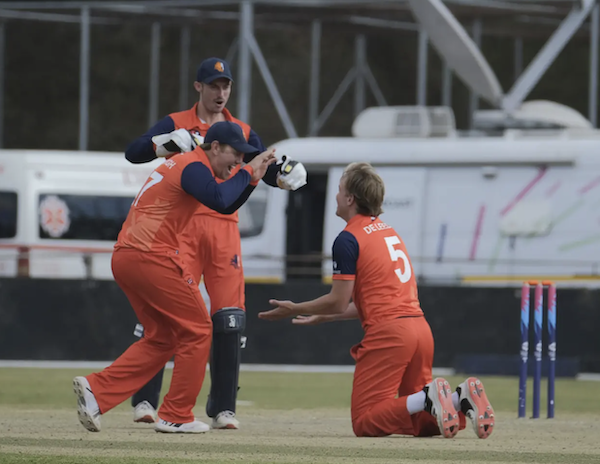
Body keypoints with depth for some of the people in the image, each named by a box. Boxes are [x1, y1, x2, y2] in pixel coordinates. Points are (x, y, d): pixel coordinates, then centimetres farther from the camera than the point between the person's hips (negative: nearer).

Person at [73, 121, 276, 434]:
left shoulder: (183, 164, 23)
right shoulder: (194, 167, -9)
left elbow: (226, 206, 28)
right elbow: (219, 199, -27)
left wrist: (253, 176, 14)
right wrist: (247, 173, -12)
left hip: (123, 258, 10)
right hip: (151, 256, -10)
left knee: (161, 338, 16)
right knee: (197, 330, 1)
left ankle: (95, 390, 4)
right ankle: (176, 417, 3)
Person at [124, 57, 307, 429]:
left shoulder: (242, 132, 17)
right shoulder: (176, 124, 8)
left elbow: (270, 173, 13)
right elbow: (134, 153, -5)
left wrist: (290, 176, -9)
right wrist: (171, 141, -22)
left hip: (224, 227, 3)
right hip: (181, 226, -3)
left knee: (230, 318, -3)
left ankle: (224, 408, 4)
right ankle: (145, 400, -8)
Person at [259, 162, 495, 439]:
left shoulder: (348, 239, -5)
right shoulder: (388, 231, 22)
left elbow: (338, 302, -6)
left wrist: (295, 309, 8)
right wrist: (321, 317, 33)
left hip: (388, 333, -8)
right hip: (421, 330, 8)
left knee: (365, 423, -5)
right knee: (418, 422, 15)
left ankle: (428, 398, -24)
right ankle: (462, 397, -12)